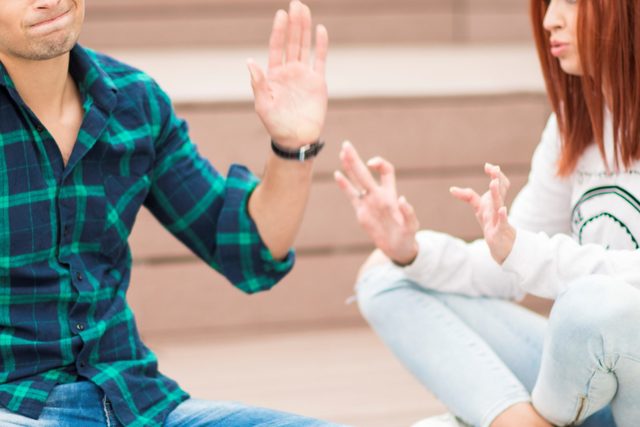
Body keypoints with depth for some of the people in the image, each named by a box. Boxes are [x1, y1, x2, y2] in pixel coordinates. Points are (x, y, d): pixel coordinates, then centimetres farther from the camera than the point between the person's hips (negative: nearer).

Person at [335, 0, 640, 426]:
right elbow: (509, 266, 6)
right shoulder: (575, 118, 8)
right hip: (589, 375, 6)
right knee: (386, 279, -3)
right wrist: (411, 251, -11)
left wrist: (522, 251, -37)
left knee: (595, 303, -38)